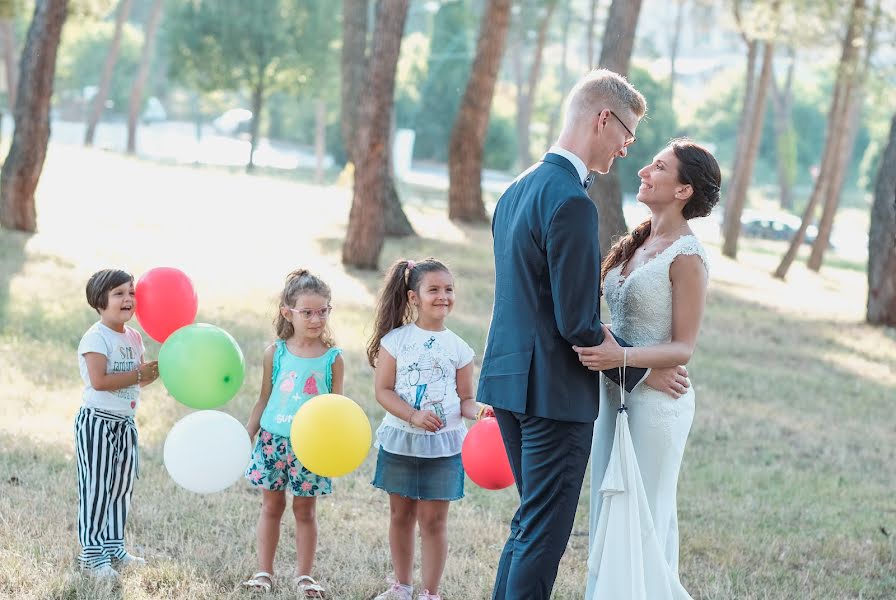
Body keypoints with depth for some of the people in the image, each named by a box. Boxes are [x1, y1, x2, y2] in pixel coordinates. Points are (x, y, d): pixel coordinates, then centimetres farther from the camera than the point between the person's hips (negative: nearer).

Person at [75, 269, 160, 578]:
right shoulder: (96, 338, -16)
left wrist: (158, 369, -2)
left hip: (124, 423, 8)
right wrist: (137, 375, -21)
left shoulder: (133, 337, 9)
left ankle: (113, 547, 26)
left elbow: (139, 379, 17)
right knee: (96, 488, -3)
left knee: (122, 486, 14)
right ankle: (92, 554, 3)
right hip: (97, 421, -8)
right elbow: (99, 381, -26)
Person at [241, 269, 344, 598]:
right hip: (273, 440, 1)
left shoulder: (332, 358, -3)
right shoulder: (275, 353, 0)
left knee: (305, 509, 7)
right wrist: (247, 436, 7)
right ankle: (264, 572, 18)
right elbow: (264, 400, 8)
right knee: (272, 505, 9)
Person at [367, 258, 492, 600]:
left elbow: (465, 399, 4)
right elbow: (383, 390, -7)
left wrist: (478, 411, -18)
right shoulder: (396, 340, -3)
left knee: (433, 520, 1)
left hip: (442, 444, 0)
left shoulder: (458, 348, 1)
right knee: (401, 514, 12)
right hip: (400, 441, 0)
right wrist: (414, 415, -20)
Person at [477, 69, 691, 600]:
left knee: (531, 525, 19)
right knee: (543, 535, -2)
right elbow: (577, 324, -19)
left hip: (509, 378, 10)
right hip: (555, 392, -10)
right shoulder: (571, 202, -19)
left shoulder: (518, 190, 12)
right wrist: (641, 371, -8)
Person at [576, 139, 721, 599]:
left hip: (656, 400, -8)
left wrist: (622, 357, -28)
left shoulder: (686, 256, -14)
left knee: (641, 520, 0)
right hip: (614, 394, 8)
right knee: (608, 517, 12)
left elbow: (683, 348, -15)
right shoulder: (636, 243, 9)